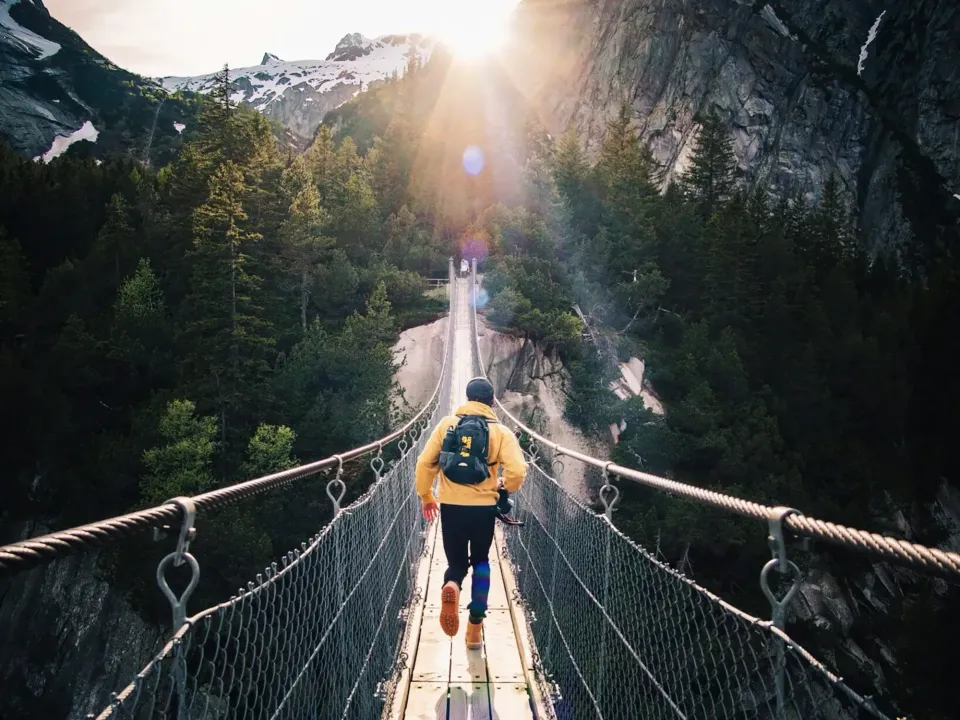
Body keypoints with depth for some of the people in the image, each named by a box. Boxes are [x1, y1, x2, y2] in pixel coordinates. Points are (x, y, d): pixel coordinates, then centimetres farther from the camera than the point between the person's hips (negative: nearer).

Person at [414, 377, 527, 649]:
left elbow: (425, 463, 1)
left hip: (450, 506, 1)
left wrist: (426, 496, 15)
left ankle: (451, 586, -19)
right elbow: (517, 471, -13)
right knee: (480, 562, 20)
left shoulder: (447, 424, 2)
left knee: (457, 563, 17)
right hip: (483, 508, 0)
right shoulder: (501, 432, -2)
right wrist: (504, 489, 8)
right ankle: (475, 628, 17)